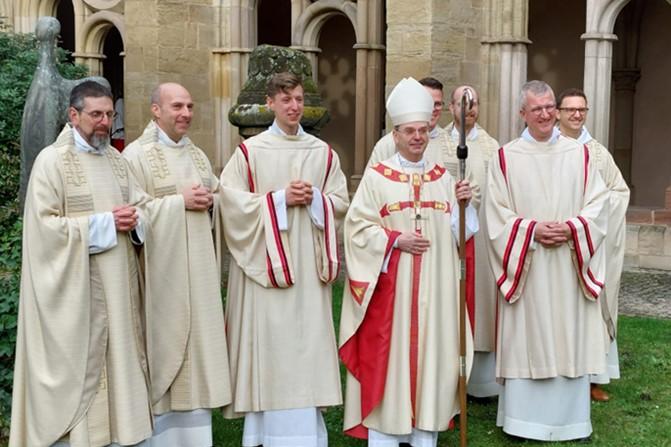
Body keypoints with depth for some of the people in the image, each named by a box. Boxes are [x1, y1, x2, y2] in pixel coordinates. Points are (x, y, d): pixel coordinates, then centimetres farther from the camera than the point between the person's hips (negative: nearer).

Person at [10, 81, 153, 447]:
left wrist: (133, 219, -7)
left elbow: (141, 204, 17)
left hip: (116, 283, 7)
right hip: (76, 287, -6)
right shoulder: (52, 160, -8)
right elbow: (44, 224, -14)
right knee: (76, 363, -2)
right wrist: (104, 223, -17)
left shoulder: (116, 159, 13)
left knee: (118, 355, 10)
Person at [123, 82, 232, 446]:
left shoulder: (197, 154, 15)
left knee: (197, 345, 8)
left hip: (198, 270, 6)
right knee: (165, 343, -1)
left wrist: (210, 201, -1)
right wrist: (178, 201, -16)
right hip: (161, 269, -6)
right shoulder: (137, 154, -6)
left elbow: (218, 198, 20)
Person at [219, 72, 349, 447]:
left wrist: (313, 198, -9)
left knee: (308, 340, 3)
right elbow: (233, 201, -7)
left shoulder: (323, 152, 9)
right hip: (265, 263, -2)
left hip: (309, 264, 3)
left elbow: (342, 202, 10)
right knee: (268, 342, 0)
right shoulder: (250, 151, 1)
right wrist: (280, 198, -14)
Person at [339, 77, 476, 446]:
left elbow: (456, 233, 10)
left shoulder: (442, 177, 10)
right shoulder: (376, 176, -2)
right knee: (388, 350, -1)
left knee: (431, 348, 7)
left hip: (434, 285, 4)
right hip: (390, 285, -3)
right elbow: (358, 227, -6)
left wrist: (462, 205, -8)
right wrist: (396, 241, -16)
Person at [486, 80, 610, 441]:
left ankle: (569, 418, 17)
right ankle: (522, 418, 11)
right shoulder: (505, 158, 2)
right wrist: (533, 229, -15)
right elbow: (496, 214, -3)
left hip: (569, 267, 2)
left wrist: (571, 228, -13)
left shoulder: (579, 154, 8)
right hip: (525, 267, -2)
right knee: (525, 339, 1)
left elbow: (598, 204, 3)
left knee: (569, 338, 6)